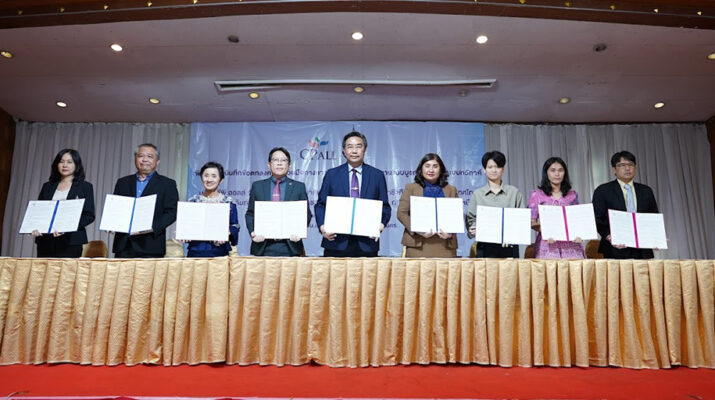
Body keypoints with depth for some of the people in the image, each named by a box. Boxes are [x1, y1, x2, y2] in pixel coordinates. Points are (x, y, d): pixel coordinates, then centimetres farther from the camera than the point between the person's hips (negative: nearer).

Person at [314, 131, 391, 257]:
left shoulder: (377, 175, 9)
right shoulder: (331, 174, 9)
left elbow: (385, 207, 9)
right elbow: (321, 205, 8)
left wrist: (381, 224, -10)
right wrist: (322, 226, -8)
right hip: (336, 243, 0)